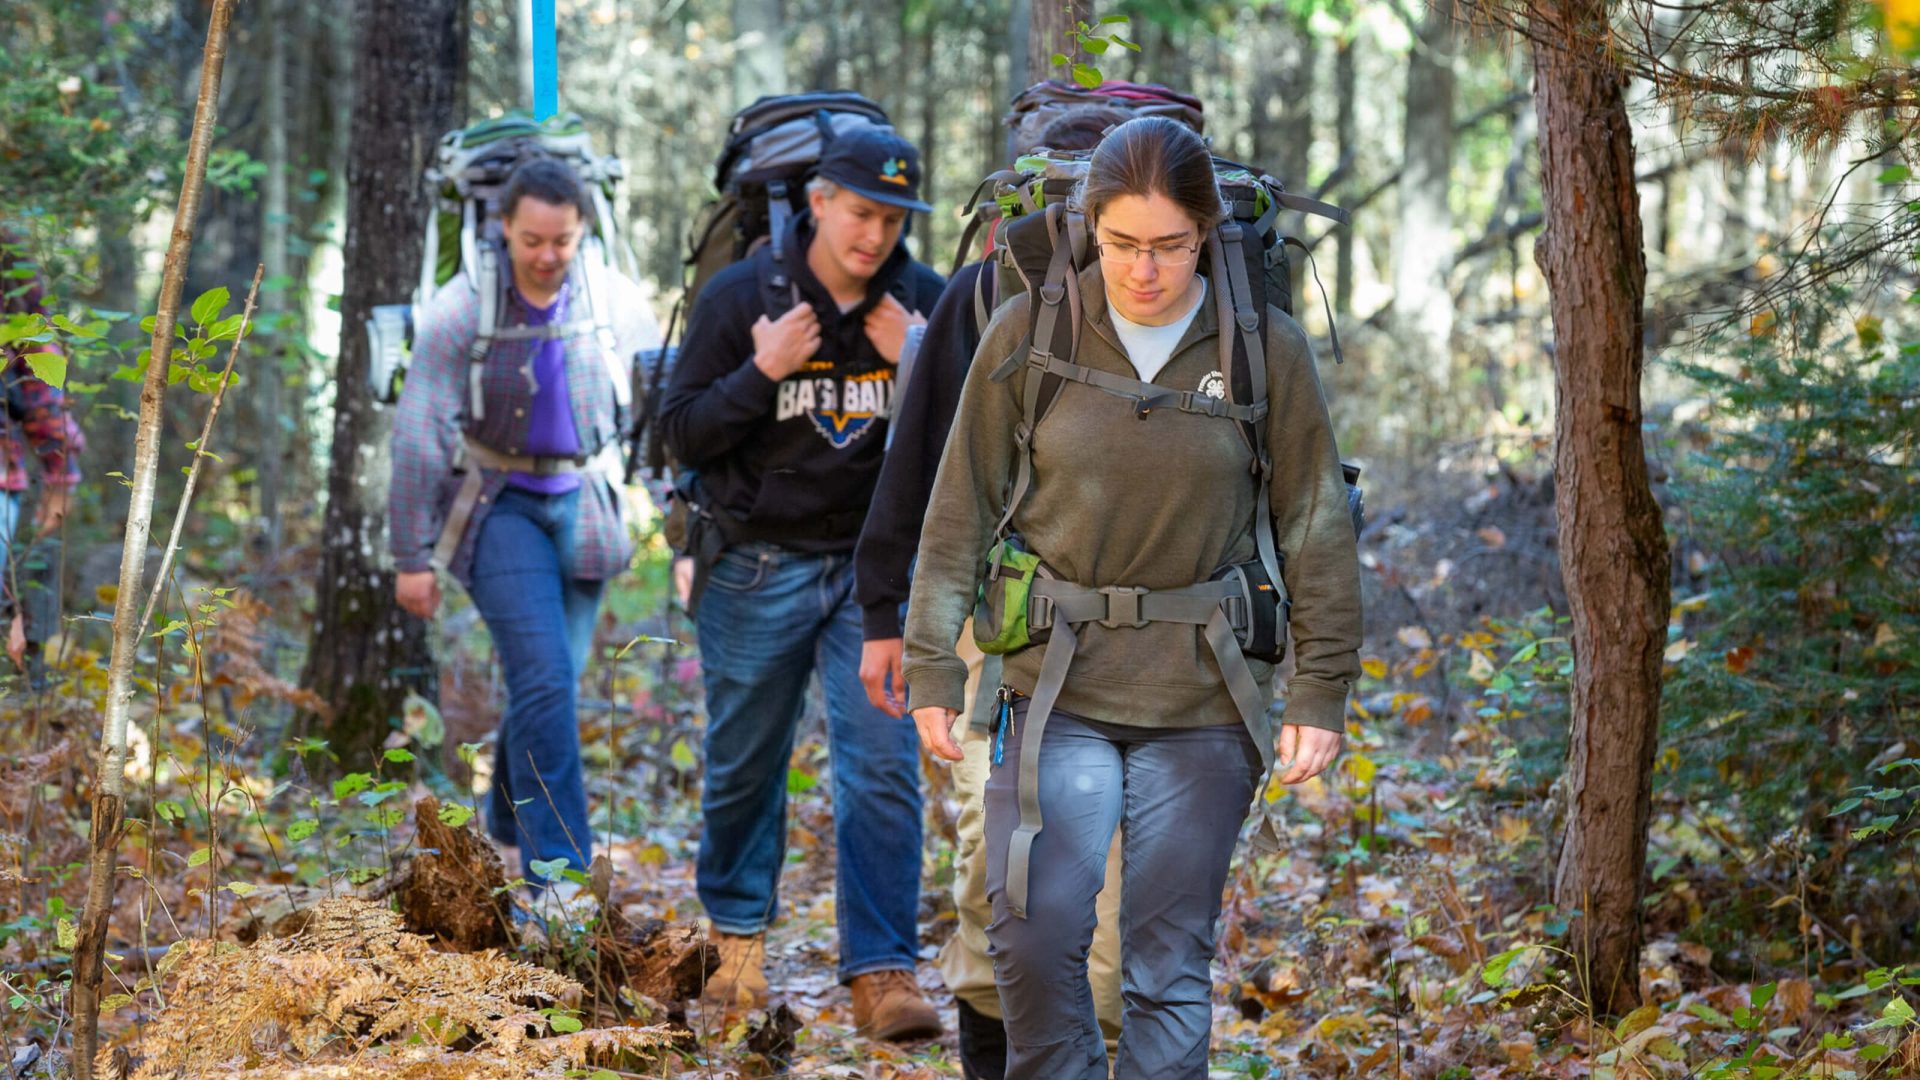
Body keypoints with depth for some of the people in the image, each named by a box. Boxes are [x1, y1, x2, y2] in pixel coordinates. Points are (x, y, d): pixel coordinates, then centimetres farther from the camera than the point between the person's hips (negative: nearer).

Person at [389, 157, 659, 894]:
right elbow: (417, 433, -7)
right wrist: (412, 556, -7)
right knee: (545, 678, -17)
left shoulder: (614, 302, -1)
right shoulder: (463, 308, -10)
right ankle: (558, 873, -16)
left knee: (553, 680, 10)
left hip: (579, 502, 4)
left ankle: (509, 819, 37)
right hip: (498, 504, -4)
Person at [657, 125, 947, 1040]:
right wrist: (763, 371, -19)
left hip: (876, 568, 1)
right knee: (745, 767, 11)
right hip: (759, 568, -1)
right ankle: (737, 938, 33)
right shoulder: (739, 297, -6)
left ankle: (881, 973, -6)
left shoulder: (925, 303, 0)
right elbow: (681, 433, -4)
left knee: (884, 771, -8)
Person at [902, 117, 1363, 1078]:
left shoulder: (1266, 350, -2)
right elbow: (961, 512, 3)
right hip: (1058, 684, 0)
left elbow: (1316, 528, 4)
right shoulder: (1027, 334, -2)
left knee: (1171, 956, 3)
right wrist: (933, 667, 1)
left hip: (1203, 701, 0)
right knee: (1033, 934, -9)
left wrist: (1321, 691, 1)